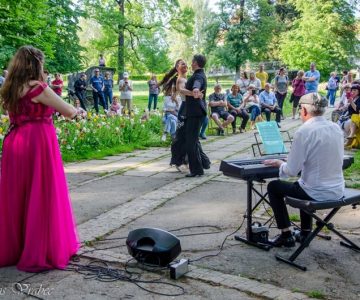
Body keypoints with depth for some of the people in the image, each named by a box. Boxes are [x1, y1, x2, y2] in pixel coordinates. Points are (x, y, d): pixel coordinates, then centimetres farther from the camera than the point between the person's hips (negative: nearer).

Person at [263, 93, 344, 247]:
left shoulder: (304, 131, -18)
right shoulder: (336, 128, 2)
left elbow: (291, 171, -18)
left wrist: (279, 163, 4)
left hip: (317, 193, -7)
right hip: (338, 191, 7)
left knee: (273, 187, 16)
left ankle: (286, 235, 18)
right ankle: (305, 232, 39)